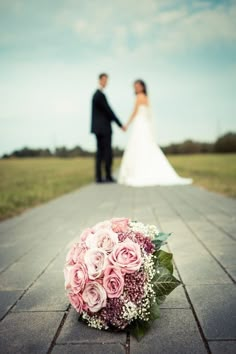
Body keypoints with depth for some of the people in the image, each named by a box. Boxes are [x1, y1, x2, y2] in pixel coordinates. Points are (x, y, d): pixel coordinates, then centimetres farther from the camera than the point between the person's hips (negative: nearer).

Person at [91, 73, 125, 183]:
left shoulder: (96, 94, 18)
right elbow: (109, 111, -15)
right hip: (104, 128, -9)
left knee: (100, 152, 6)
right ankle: (108, 176, -2)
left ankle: (98, 177, 5)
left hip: (98, 128, 9)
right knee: (108, 152, -5)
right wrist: (120, 125, -11)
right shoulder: (100, 95, -13)